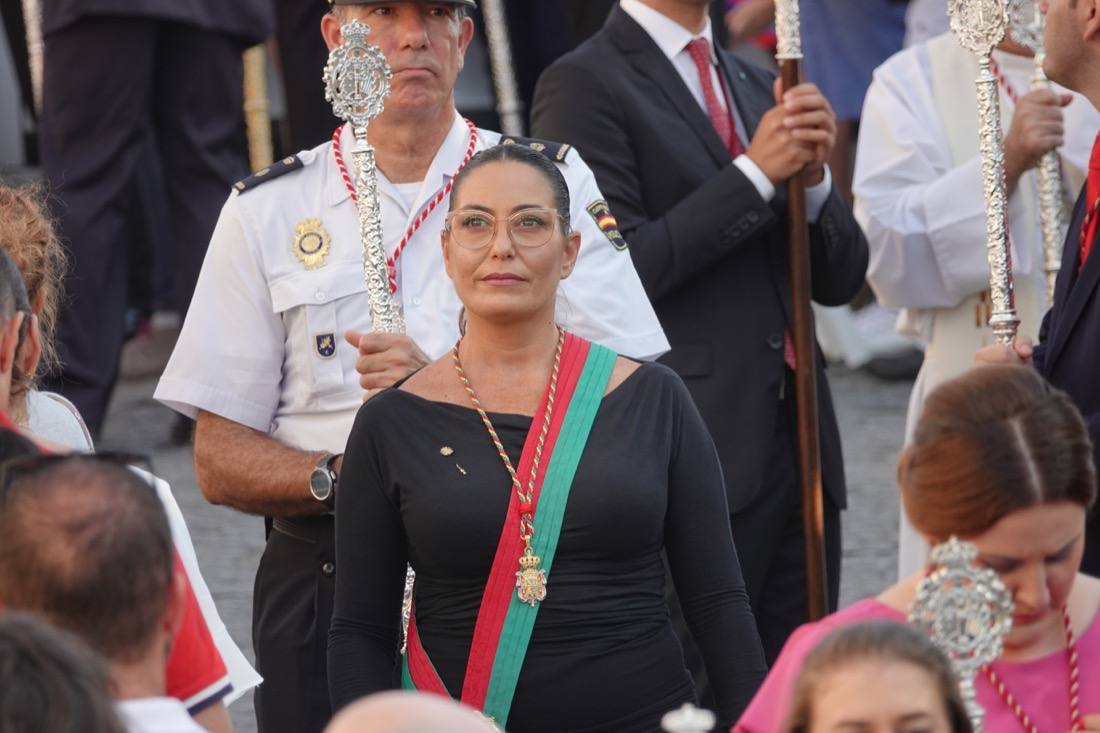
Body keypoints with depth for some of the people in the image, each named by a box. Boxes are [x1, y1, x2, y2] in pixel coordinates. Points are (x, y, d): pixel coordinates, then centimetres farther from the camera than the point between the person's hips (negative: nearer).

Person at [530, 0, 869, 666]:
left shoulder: (758, 88, 19)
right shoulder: (586, 85, -3)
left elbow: (841, 279, 16)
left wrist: (813, 174, -3)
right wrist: (755, 174, -13)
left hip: (800, 447, 7)